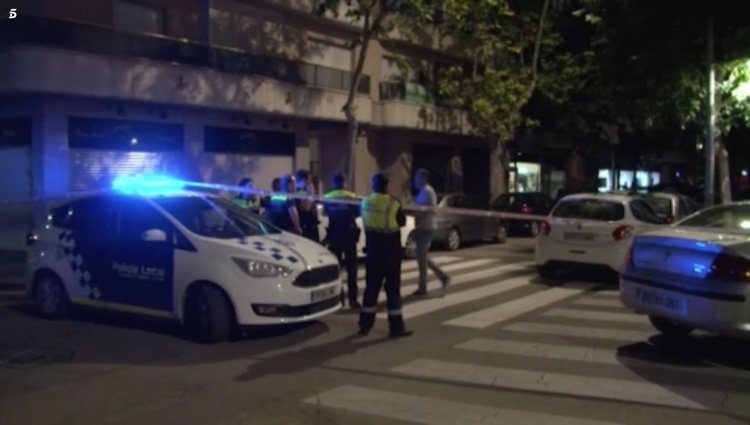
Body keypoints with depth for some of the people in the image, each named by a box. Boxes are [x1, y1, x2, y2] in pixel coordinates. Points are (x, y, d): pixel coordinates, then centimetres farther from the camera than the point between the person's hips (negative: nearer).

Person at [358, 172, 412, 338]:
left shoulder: (365, 203, 0)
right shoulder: (393, 204, -15)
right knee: (393, 289, 0)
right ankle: (396, 327, 1)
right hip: (391, 252, -5)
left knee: (371, 288, 12)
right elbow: (402, 223, 0)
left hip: (372, 251, 5)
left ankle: (365, 325, 14)